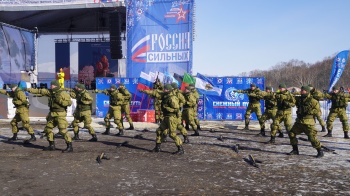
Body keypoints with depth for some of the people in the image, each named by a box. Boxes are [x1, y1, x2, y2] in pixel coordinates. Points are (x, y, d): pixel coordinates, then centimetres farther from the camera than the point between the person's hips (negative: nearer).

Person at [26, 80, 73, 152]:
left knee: (62, 130, -14)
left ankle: (70, 146, -10)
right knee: (47, 129, 13)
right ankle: (52, 145, 23)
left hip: (60, 114, -9)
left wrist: (59, 100, -21)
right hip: (52, 114, 9)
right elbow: (40, 91, 16)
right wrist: (29, 89, 16)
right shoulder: (51, 92, 11)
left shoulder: (63, 93, -11)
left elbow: (69, 102, -17)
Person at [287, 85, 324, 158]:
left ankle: (320, 151, 6)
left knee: (312, 137, -12)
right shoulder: (299, 99, 8)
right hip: (299, 121, 7)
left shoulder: (312, 101, -10)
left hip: (308, 123, -7)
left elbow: (317, 110, -12)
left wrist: (309, 111, -24)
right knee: (291, 133, 6)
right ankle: (295, 150, 19)